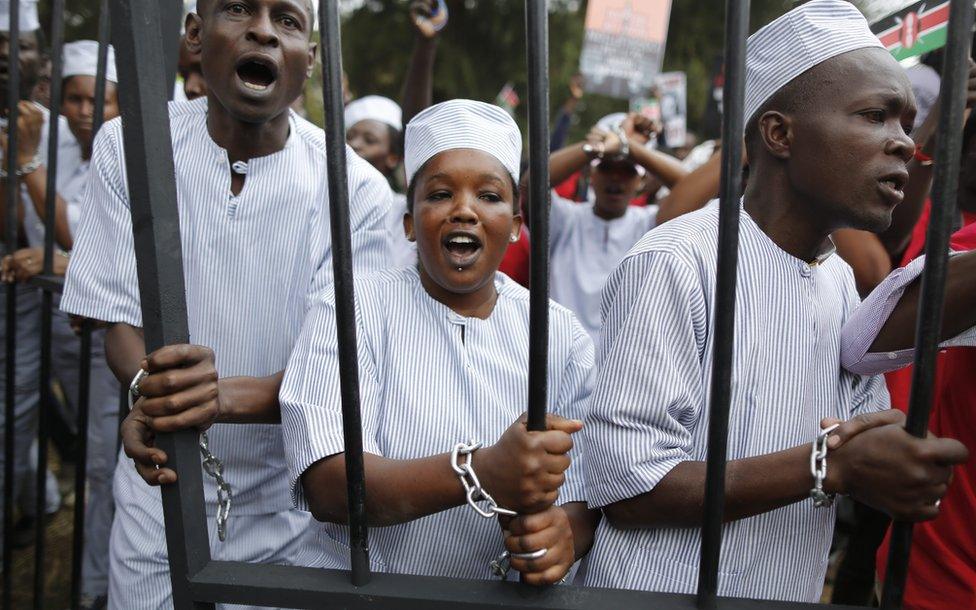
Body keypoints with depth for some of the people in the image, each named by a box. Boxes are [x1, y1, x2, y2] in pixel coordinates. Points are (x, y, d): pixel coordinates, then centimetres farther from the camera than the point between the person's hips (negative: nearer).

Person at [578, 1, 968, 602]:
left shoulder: (845, 282, 3)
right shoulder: (677, 262, -23)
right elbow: (625, 484, -25)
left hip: (790, 596, 8)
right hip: (661, 594, -7)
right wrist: (833, 464, -28)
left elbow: (865, 463, 6)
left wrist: (899, 474, -17)